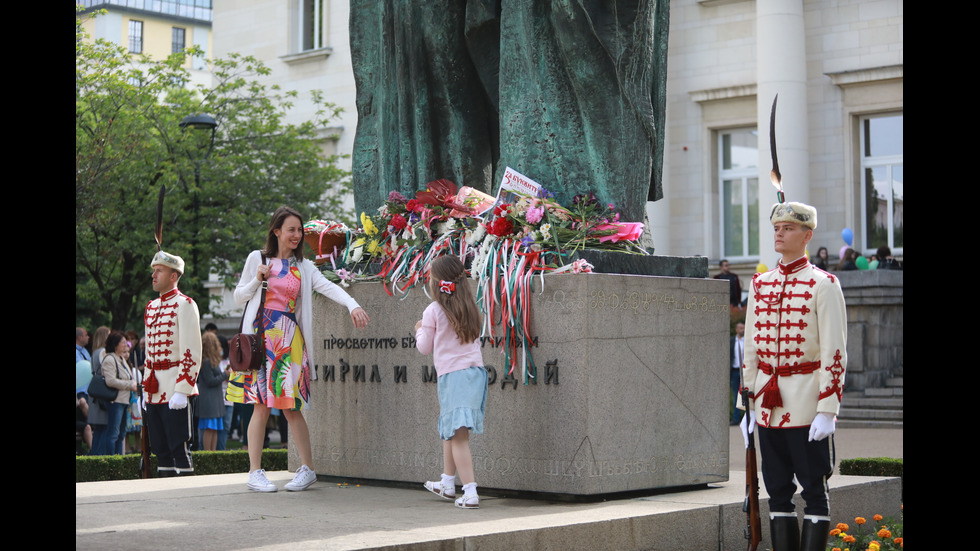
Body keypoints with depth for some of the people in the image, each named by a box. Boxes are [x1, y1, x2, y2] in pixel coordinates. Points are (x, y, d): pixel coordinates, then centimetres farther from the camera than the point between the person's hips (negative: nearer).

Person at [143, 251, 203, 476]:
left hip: (174, 389, -8)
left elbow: (191, 352, -14)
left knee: (178, 447, -6)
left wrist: (182, 390, -20)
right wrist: (146, 390, 16)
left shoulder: (184, 304, -7)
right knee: (160, 449, 9)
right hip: (154, 391, 8)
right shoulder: (151, 307, 17)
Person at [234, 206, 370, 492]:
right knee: (261, 405, -4)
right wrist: (257, 280, -6)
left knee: (291, 406, -2)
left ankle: (307, 469, 7)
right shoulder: (258, 258, 8)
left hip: (289, 339, 1)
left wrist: (353, 306, -23)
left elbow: (329, 287, -6)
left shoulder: (304, 267, 10)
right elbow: (239, 296, 12)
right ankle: (255, 472, 1)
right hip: (261, 335, -1)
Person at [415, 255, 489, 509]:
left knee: (458, 434, -9)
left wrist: (420, 330, 22)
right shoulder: (470, 308, 9)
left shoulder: (433, 311, -6)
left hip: (451, 374, -7)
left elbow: (425, 347, 2)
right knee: (449, 429, 23)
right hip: (475, 370, 7)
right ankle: (447, 483, 36)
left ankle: (470, 493, -19)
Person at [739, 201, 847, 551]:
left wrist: (827, 411, -15)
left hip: (806, 401, -5)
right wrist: (746, 406, 11)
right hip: (768, 402, 5)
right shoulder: (760, 284, 10)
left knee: (814, 489, 2)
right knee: (777, 491, 9)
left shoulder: (823, 284, -6)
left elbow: (835, 352, -10)